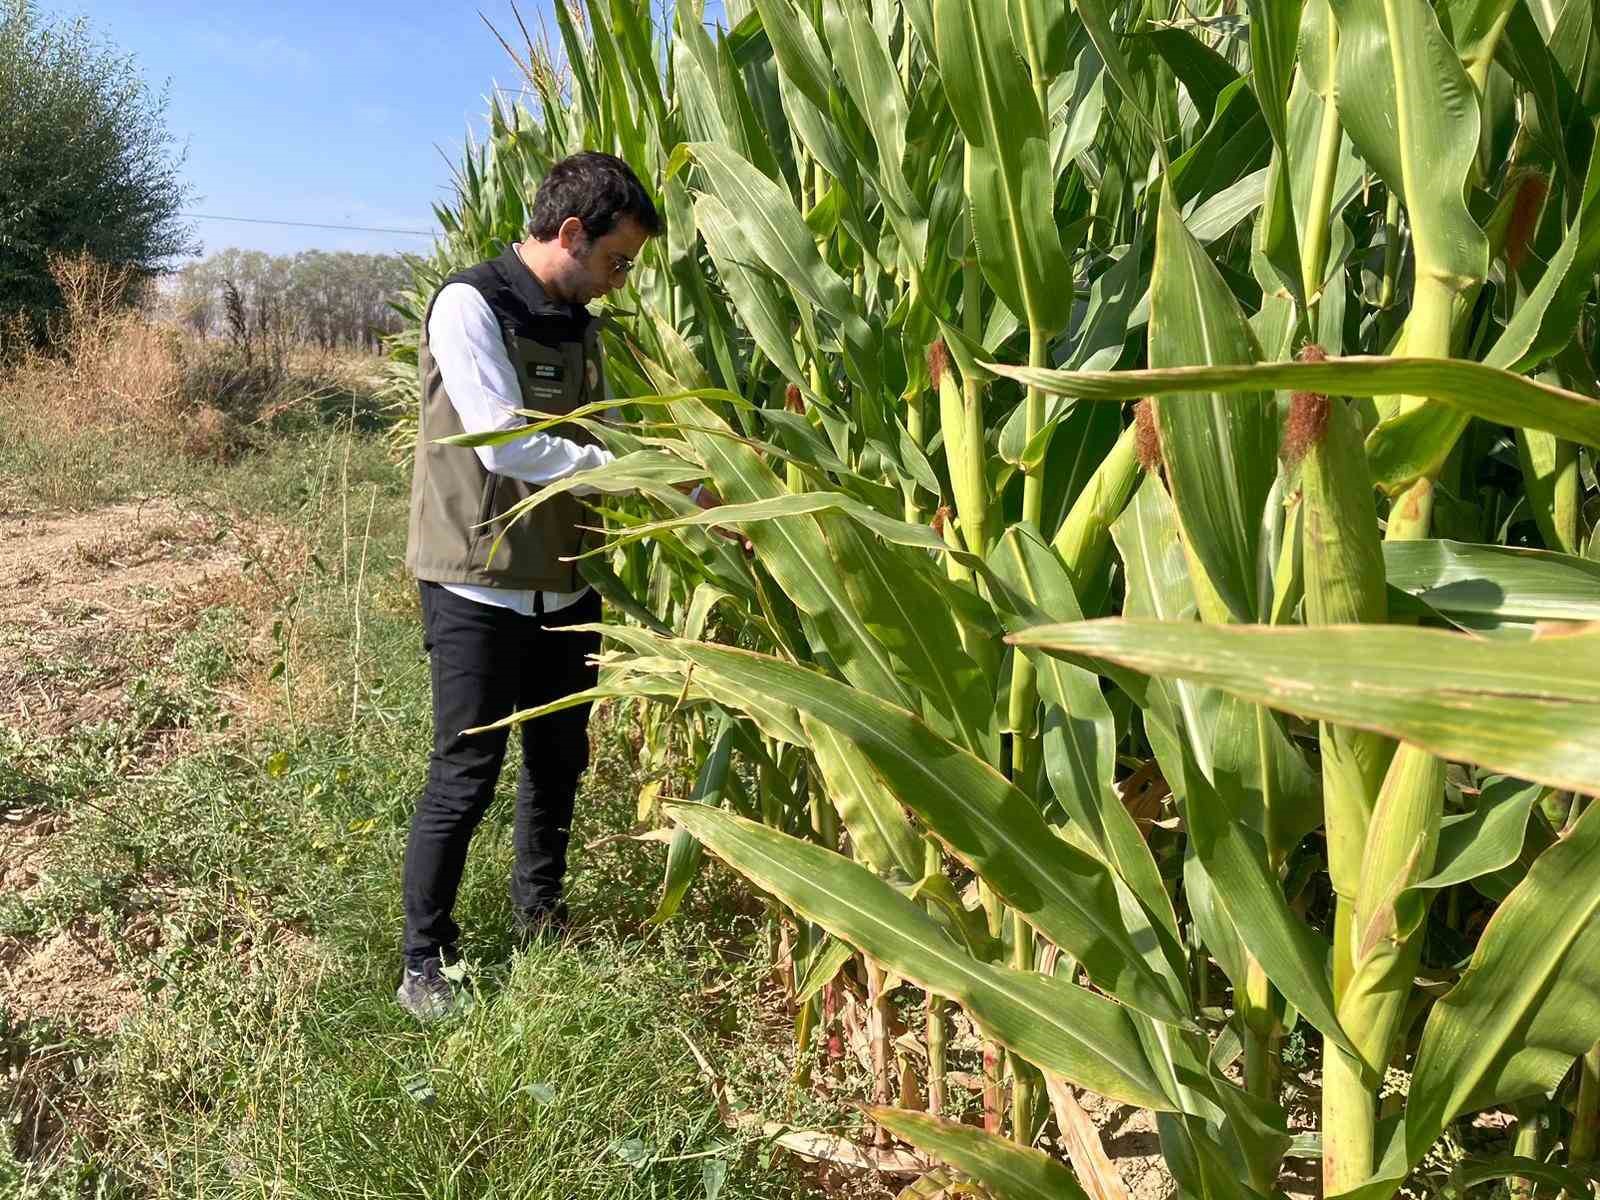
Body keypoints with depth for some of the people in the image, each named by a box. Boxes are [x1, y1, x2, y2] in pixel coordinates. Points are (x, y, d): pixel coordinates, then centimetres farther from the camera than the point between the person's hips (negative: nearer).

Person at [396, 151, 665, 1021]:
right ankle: (426, 962, 15)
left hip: (565, 581, 8)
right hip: (479, 587, -8)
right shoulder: (470, 304, -14)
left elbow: (598, 440, 12)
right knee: (465, 775, -2)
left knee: (560, 757, 16)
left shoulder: (576, 324, 11)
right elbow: (506, 444, -24)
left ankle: (541, 917, 35)